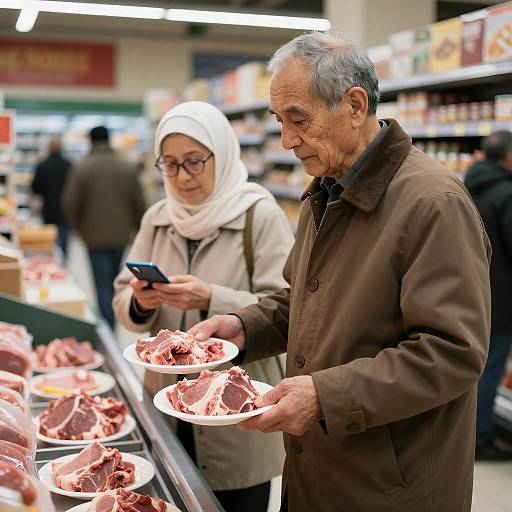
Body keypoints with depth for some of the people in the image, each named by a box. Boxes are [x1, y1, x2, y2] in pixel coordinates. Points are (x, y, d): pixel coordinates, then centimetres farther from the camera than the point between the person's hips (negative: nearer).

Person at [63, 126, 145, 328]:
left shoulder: (82, 168, -6)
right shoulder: (128, 167, 2)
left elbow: (70, 203, -7)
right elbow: (139, 203, 2)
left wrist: (79, 228, 9)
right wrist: (133, 227, 14)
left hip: (95, 235, -3)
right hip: (121, 234, 3)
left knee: (103, 283, -1)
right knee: (113, 277, 18)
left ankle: (108, 331, -3)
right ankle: (112, 318, 24)